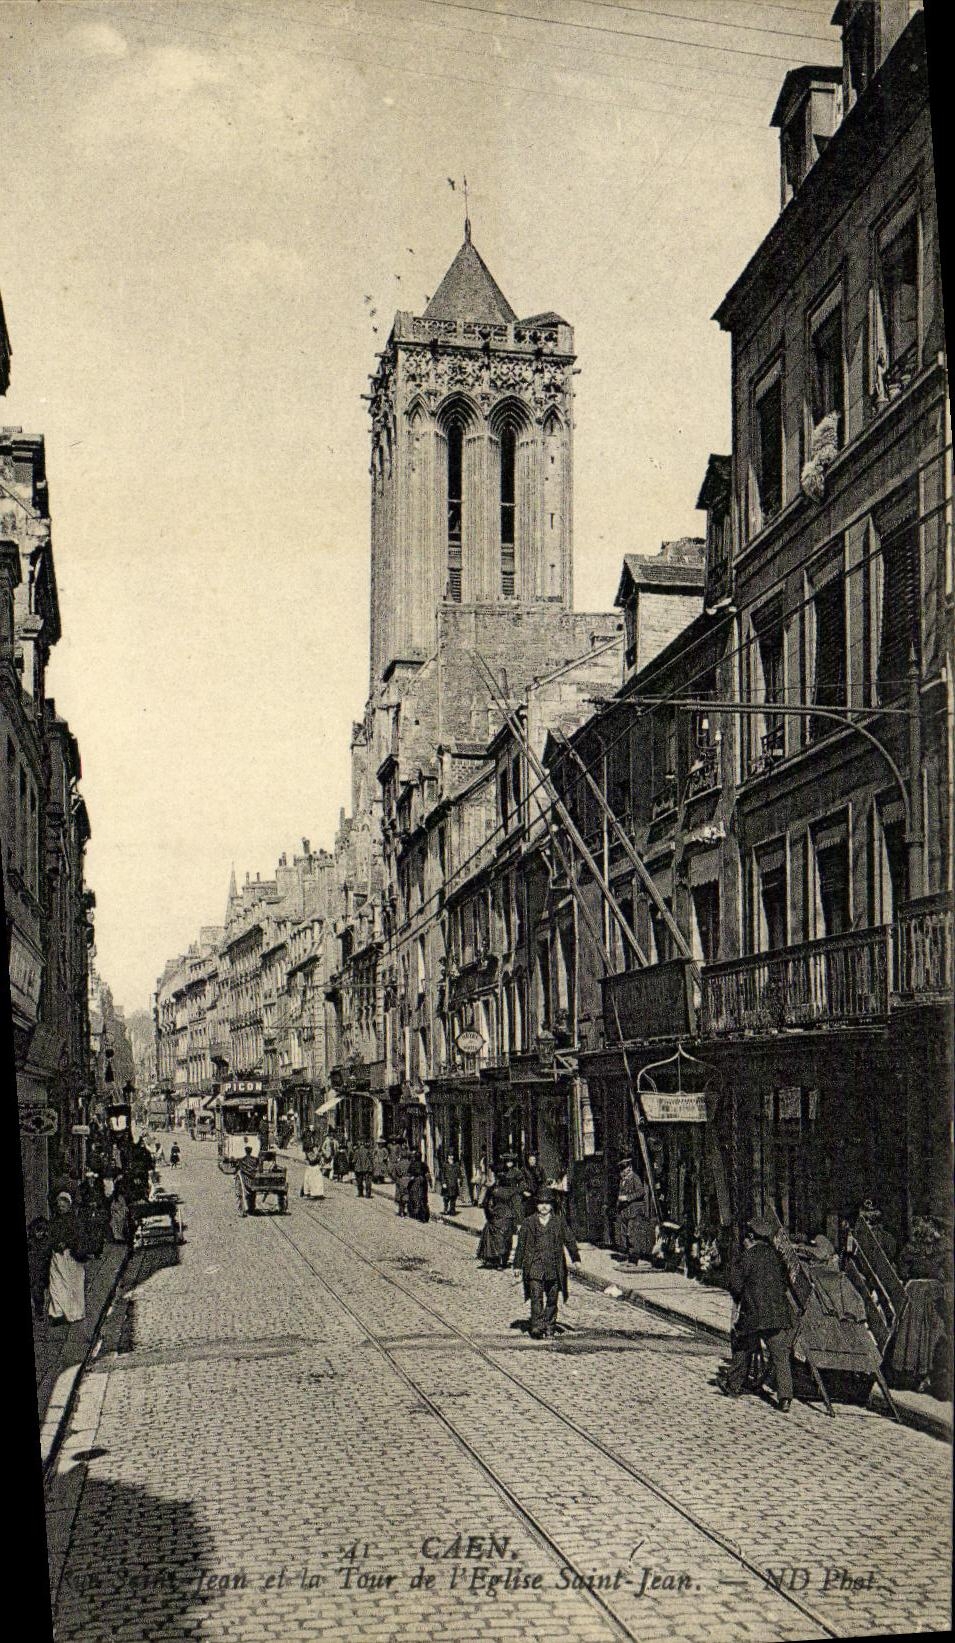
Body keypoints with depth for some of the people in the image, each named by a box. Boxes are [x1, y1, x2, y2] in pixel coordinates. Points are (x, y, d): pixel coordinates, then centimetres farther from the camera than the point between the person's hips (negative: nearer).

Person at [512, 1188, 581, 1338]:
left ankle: (550, 1325, 23)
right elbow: (521, 1244, 7)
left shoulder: (559, 1222, 8)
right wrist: (517, 1265, 6)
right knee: (536, 1298, -12)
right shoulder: (528, 1223, 5)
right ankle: (536, 1328, -14)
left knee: (552, 1298, 9)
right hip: (534, 1266, -2)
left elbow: (569, 1240, 11)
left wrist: (576, 1258, 4)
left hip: (554, 1267, 2)